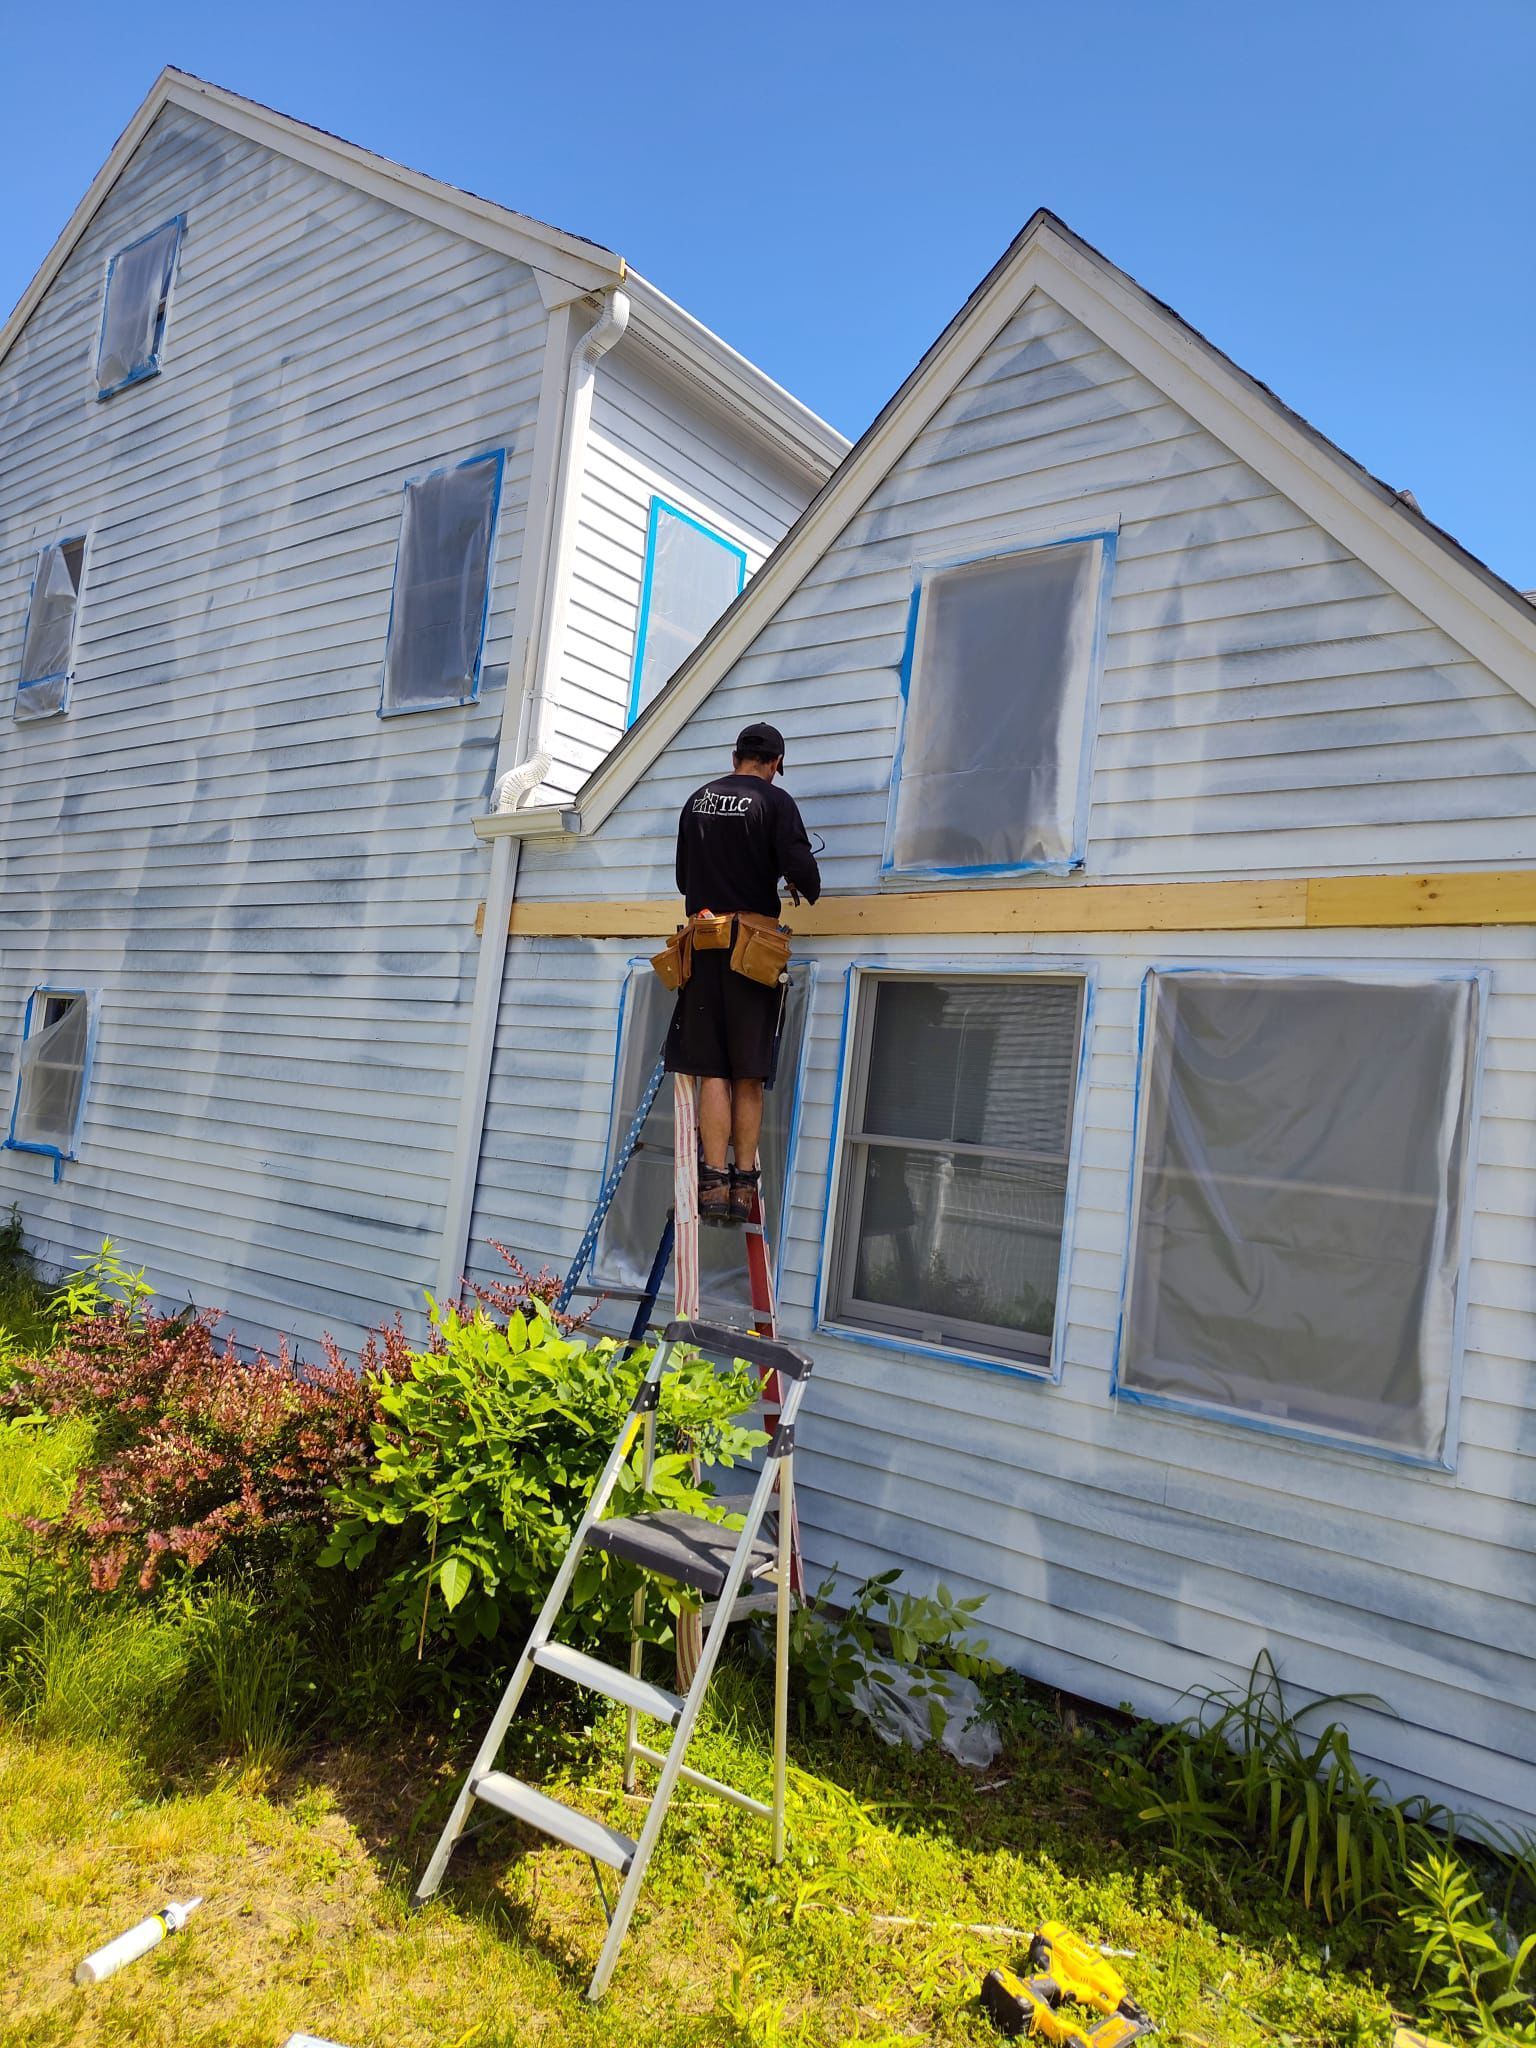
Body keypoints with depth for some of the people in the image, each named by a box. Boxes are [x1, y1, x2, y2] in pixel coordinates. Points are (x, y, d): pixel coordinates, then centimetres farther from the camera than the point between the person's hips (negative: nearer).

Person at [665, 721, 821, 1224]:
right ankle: (743, 1187, 3)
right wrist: (808, 890, 9)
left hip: (704, 943, 3)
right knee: (748, 1075, 3)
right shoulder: (774, 801, -1)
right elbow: (800, 866, -12)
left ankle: (713, 1185, -3)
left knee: (712, 1071, 3)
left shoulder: (697, 800, 14)